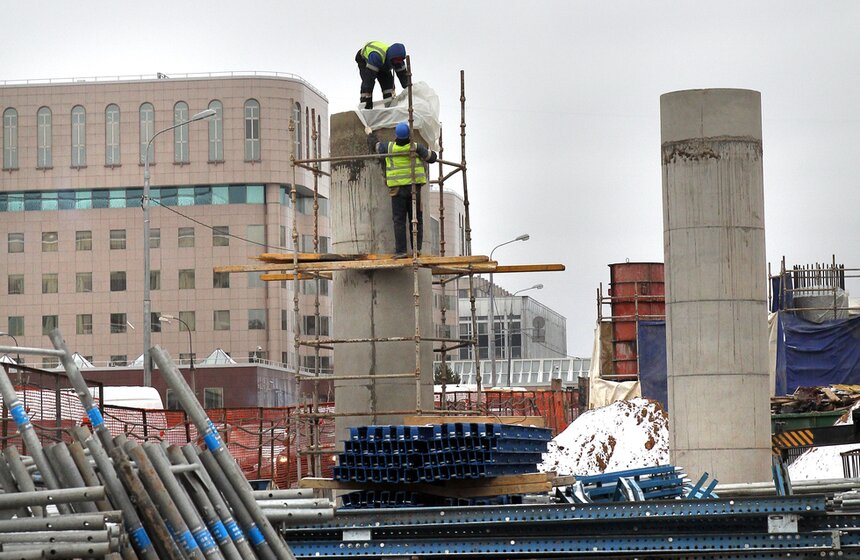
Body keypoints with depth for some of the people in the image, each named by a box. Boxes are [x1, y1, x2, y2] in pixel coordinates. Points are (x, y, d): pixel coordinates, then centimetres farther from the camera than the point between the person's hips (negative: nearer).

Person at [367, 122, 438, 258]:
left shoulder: (389, 148, -3)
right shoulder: (416, 147, -5)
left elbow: (374, 145, 16)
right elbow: (432, 158, 5)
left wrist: (370, 134, 36)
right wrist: (431, 152, 29)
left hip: (397, 189, 0)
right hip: (414, 188, 0)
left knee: (399, 221, 0)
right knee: (416, 219, 8)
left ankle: (400, 251, -5)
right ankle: (416, 247, -2)